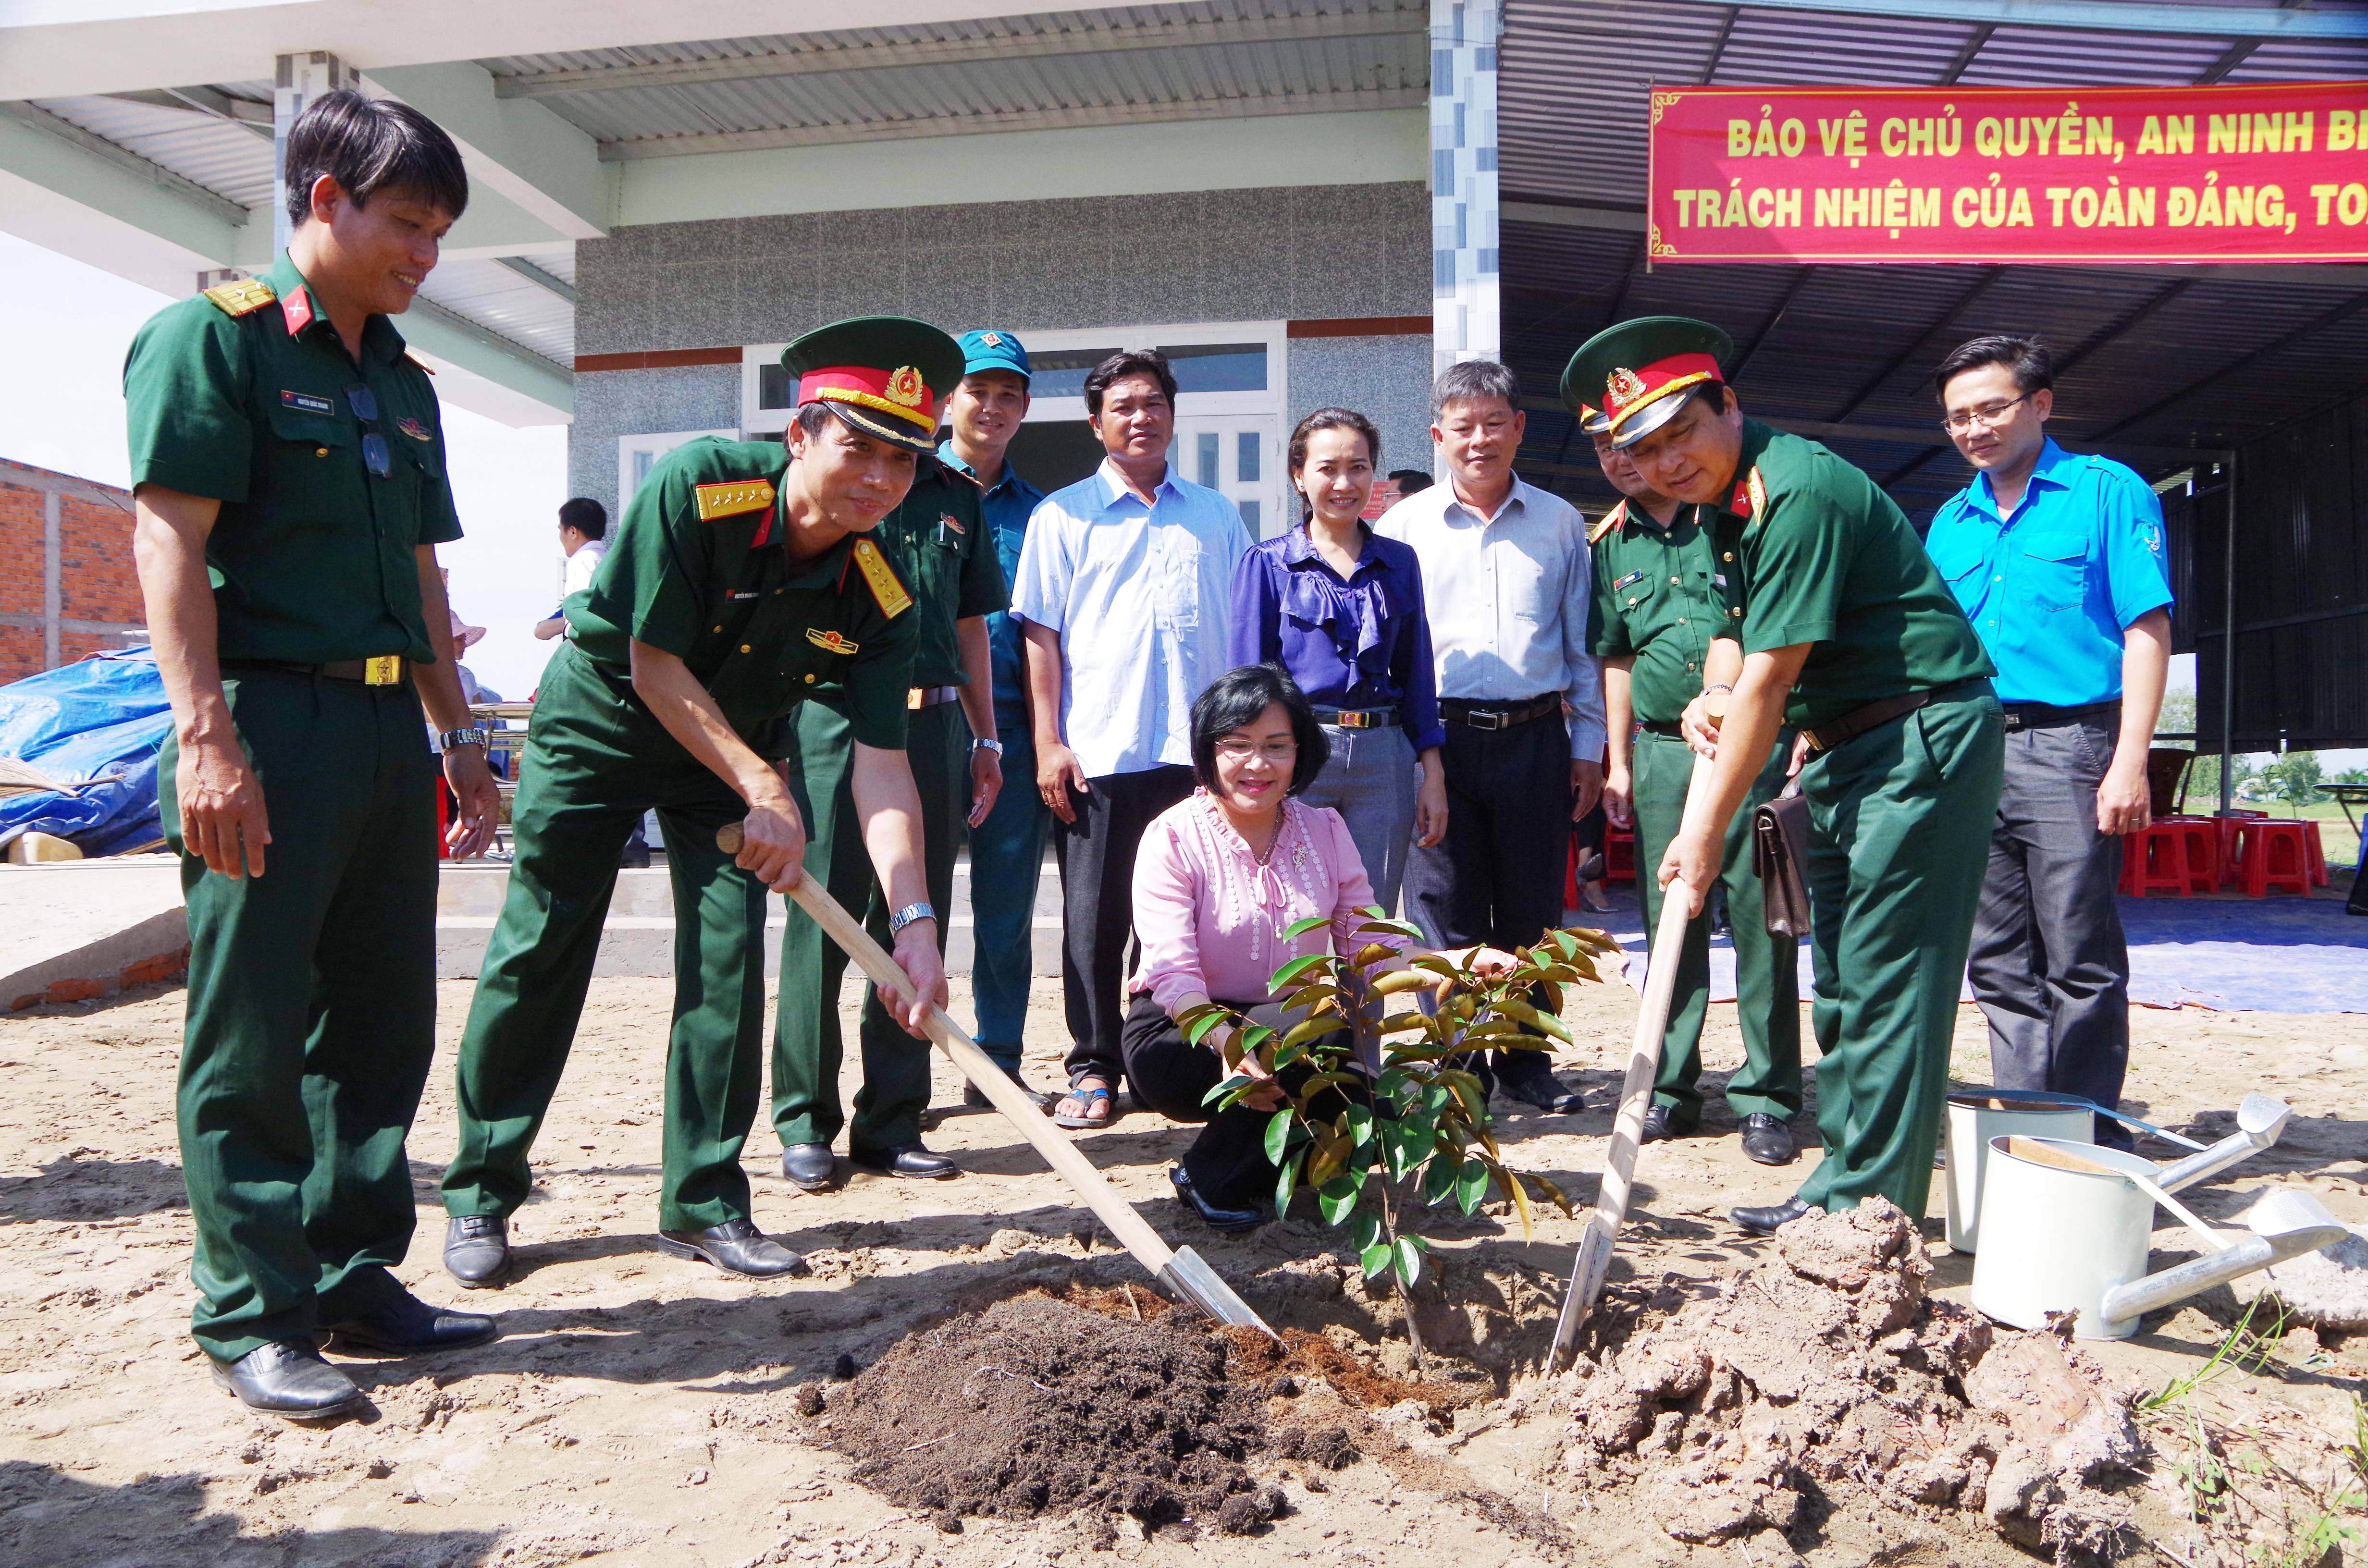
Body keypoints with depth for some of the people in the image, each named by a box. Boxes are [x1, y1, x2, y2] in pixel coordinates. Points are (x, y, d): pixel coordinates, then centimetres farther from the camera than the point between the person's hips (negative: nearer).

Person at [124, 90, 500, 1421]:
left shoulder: (402, 381, 19)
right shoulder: (217, 336, -3)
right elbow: (169, 537, -12)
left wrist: (457, 735, 17)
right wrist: (206, 737, -19)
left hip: (387, 730, 8)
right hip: (269, 721, -7)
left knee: (381, 1021, 11)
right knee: (252, 1035, 0)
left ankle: (354, 1278, 24)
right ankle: (252, 1320, 11)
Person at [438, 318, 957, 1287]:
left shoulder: (881, 600, -21)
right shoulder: (695, 486, -30)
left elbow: (881, 767, -23)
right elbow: (654, 667, -25)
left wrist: (914, 919, -34)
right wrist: (765, 794, -26)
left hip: (733, 752, 3)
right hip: (600, 723, -3)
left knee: (730, 961, -4)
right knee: (538, 953, 0)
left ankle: (704, 1205, 10)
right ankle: (480, 1197, 15)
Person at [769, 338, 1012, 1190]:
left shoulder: (957, 497, 18)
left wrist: (984, 739, 18)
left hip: (933, 724, 5)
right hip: (835, 717, -4)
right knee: (823, 925, 0)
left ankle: (892, 1125, 17)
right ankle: (805, 1124, 13)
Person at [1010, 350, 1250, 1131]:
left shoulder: (1217, 516, 16)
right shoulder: (1063, 515, 9)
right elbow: (1040, 632, 3)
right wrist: (1048, 742, -5)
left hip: (1199, 748, 2)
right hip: (1097, 749, -2)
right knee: (1095, 917, 1)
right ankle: (1093, 1067, 11)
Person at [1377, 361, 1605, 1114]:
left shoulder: (1559, 523, 10)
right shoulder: (1404, 525, 6)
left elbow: (1582, 645, 13)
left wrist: (1589, 745, 8)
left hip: (1536, 738, 1)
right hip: (1440, 738, -1)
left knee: (1532, 912, 8)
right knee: (1446, 915, 2)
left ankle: (1525, 1061, 22)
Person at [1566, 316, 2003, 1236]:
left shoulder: (1797, 491, -21)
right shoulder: (1726, 502, 10)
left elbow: (1770, 682, -22)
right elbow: (1749, 645, 19)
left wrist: (1709, 832, -16)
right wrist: (1716, 703, -5)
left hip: (1922, 738, -10)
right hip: (1849, 746, 10)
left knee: (1884, 977, -6)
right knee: (1842, 977, 13)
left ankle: (1865, 1204, 2)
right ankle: (1849, 1176, 23)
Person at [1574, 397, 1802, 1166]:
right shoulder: (1611, 542, 12)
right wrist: (1618, 762, 14)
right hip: (1661, 749, 4)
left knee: (1759, 919, -3)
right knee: (1670, 924, 8)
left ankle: (1767, 1097, 7)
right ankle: (1671, 1088, 18)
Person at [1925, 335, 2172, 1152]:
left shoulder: (2107, 493, 1)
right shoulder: (1950, 522, 17)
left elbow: (2147, 632, -6)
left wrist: (2130, 763, -14)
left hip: (2068, 747, -5)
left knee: (2080, 961, -3)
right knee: (1999, 962, 9)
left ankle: (2092, 1137, 8)